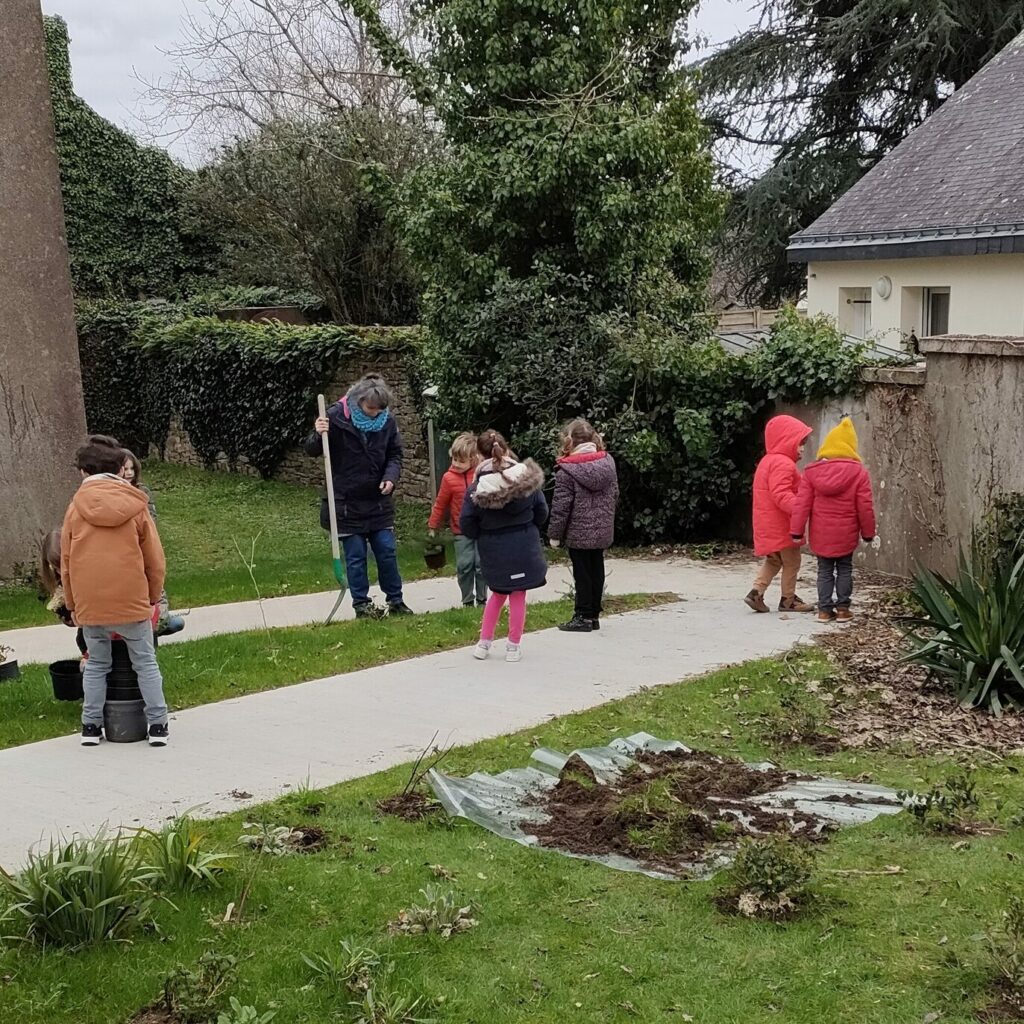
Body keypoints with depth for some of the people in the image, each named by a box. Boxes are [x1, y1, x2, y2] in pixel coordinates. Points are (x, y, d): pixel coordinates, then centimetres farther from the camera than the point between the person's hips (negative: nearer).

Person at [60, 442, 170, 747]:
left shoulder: (77, 507, 3)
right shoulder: (135, 507, 1)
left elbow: (66, 561, 8)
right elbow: (155, 559, 3)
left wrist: (72, 604, 17)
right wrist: (153, 597, 17)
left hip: (89, 603, 1)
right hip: (132, 601, -1)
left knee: (96, 664, 15)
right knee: (146, 664, 8)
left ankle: (91, 727, 16)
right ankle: (157, 725, 7)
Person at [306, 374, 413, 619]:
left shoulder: (387, 421, -3)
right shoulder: (336, 417, -14)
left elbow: (395, 455, 7)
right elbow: (311, 450, -9)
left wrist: (391, 477, -14)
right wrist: (318, 435, -32)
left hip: (379, 502, 3)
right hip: (347, 503, -3)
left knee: (387, 552, 7)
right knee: (355, 556, 3)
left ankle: (395, 600, 20)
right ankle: (361, 604, 13)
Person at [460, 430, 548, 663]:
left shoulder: (477, 487, -13)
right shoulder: (527, 479, -9)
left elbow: (466, 525, -10)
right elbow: (542, 513, -1)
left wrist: (484, 536, 9)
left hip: (492, 549, 1)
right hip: (524, 546, -1)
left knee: (498, 593, 21)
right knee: (518, 596, 11)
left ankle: (484, 642, 22)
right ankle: (514, 646, 16)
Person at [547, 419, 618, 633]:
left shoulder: (566, 470, -16)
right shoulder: (608, 462, 3)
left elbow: (561, 505, -14)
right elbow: (614, 495, 12)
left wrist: (554, 533, -5)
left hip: (578, 533, -6)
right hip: (602, 531, 6)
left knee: (582, 573, 2)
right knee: (596, 571, 13)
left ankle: (583, 617, 6)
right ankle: (594, 615, 20)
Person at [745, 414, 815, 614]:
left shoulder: (768, 461, 14)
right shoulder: (783, 464, -20)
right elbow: (781, 495, -30)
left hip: (768, 524, 10)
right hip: (781, 525, -10)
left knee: (774, 560, 19)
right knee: (791, 562, 5)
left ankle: (756, 592, 8)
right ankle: (788, 600, 14)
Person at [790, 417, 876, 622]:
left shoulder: (811, 471, -3)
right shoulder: (859, 472, -7)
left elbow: (802, 503, -4)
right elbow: (865, 506, -6)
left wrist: (796, 530, 0)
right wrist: (868, 532, 5)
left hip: (821, 534, 1)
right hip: (846, 533, -1)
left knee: (824, 570, 11)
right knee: (844, 569, 13)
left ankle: (824, 609, 8)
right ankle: (843, 608, 11)